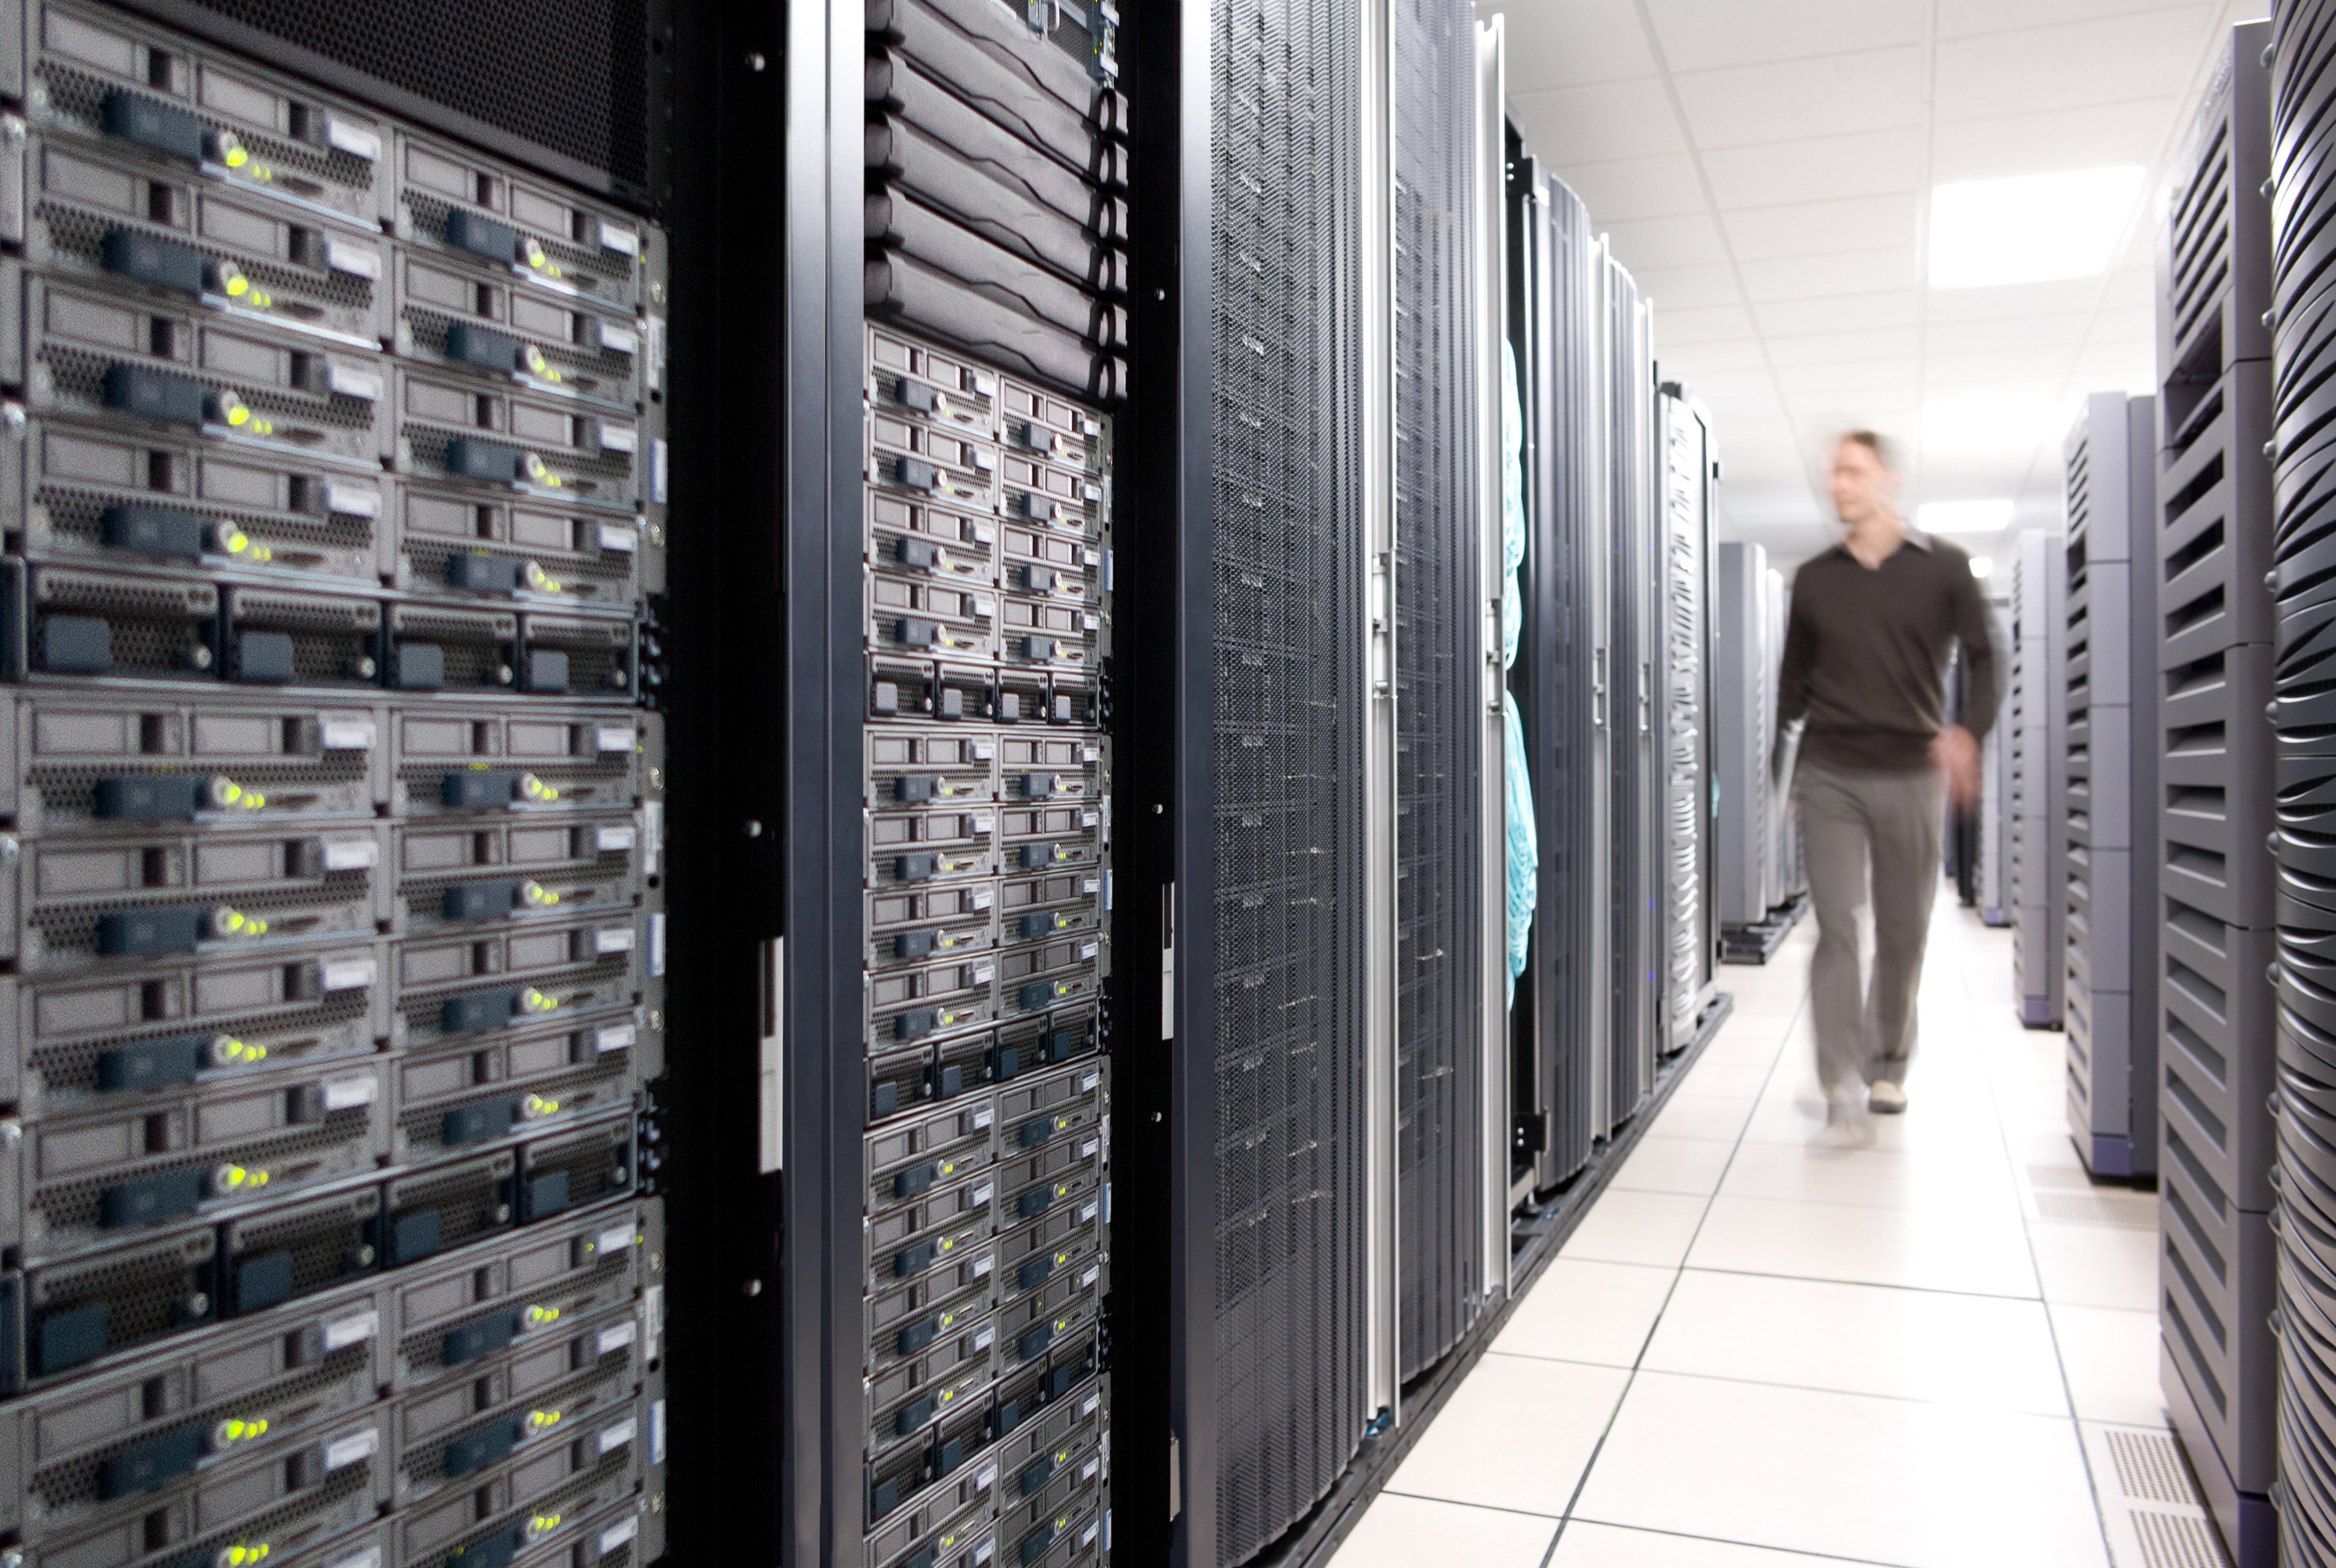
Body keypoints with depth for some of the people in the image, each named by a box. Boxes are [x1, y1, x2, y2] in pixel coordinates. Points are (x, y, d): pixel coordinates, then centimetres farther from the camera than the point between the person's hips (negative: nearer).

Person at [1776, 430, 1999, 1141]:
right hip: (1829, 775, 0)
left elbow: (1984, 656, 5)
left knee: (1904, 933, 7)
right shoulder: (1813, 578, 9)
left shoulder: (1943, 567, 4)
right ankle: (1843, 1089, -6)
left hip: (1911, 774, 0)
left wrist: (1969, 730, -12)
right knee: (1837, 928, -7)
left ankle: (1887, 1066, 25)